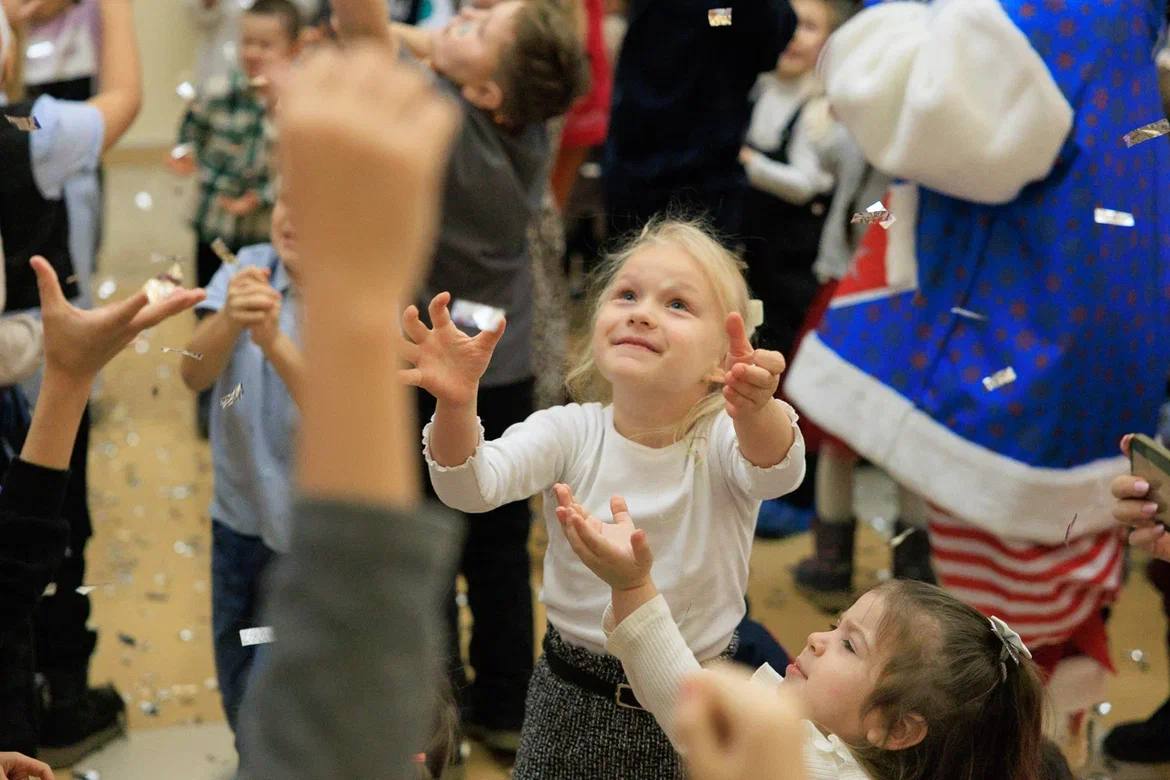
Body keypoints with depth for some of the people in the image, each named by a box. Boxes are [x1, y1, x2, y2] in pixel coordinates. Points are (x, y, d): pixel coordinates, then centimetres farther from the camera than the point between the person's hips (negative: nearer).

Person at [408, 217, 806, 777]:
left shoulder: (725, 438, -14)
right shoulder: (569, 432, -9)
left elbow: (776, 473, -36)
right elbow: (471, 486, -24)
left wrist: (756, 411, -59)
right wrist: (456, 402, -44)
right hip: (573, 699, 1)